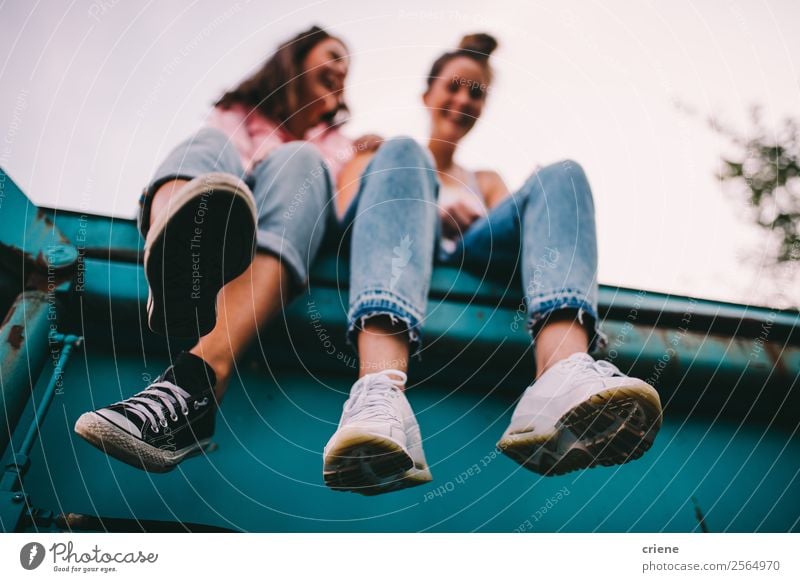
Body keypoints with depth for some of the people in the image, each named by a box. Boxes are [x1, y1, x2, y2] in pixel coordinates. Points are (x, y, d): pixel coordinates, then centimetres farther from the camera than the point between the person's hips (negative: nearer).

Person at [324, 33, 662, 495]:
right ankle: (381, 392, -55)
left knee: (561, 175, -15)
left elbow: (508, 230, 16)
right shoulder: (373, 156, 31)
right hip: (392, 270, -2)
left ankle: (563, 374, -48)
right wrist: (430, 212, -7)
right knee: (401, 154, -26)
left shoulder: (486, 181, 37)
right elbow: (345, 211, 10)